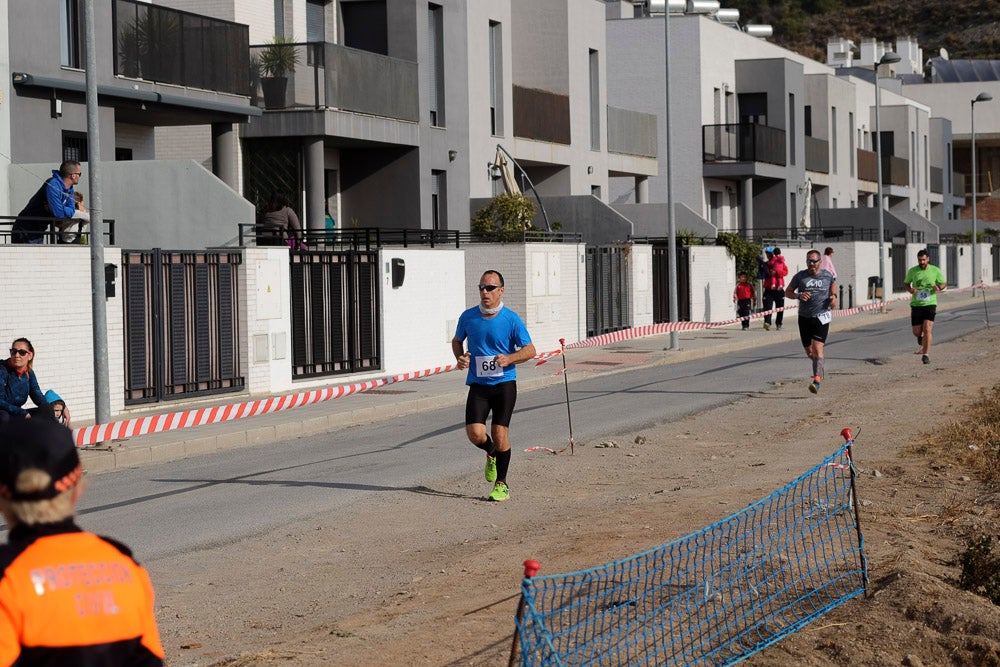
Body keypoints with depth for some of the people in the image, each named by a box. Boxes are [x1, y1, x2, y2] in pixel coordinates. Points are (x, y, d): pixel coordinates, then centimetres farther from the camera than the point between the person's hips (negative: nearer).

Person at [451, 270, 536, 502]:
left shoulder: (511, 319, -5)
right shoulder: (468, 317, 3)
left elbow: (530, 350, -1)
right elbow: (457, 341, 20)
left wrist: (509, 358, -19)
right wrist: (460, 357, -2)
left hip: (504, 383, -2)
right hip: (477, 385, 2)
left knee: (499, 433, -7)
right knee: (475, 434, -10)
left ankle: (501, 485, 8)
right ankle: (492, 454, 26)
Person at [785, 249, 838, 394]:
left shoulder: (827, 276, 2)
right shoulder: (800, 276, 0)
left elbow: (833, 283, 24)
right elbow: (787, 292, 8)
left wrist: (834, 296, 5)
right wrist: (798, 296, -13)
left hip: (821, 317, -2)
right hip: (804, 317, 2)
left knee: (817, 348, -18)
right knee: (809, 351, 11)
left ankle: (816, 381, -23)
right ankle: (819, 367, 44)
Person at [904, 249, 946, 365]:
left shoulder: (935, 271, 0)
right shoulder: (912, 271, 1)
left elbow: (943, 284, 12)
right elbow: (906, 283, 15)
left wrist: (939, 288, -12)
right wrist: (910, 290, -8)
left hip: (930, 304, -1)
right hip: (916, 304, 1)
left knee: (927, 330, -15)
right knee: (916, 332, 4)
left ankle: (925, 355, -9)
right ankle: (921, 341, 41)